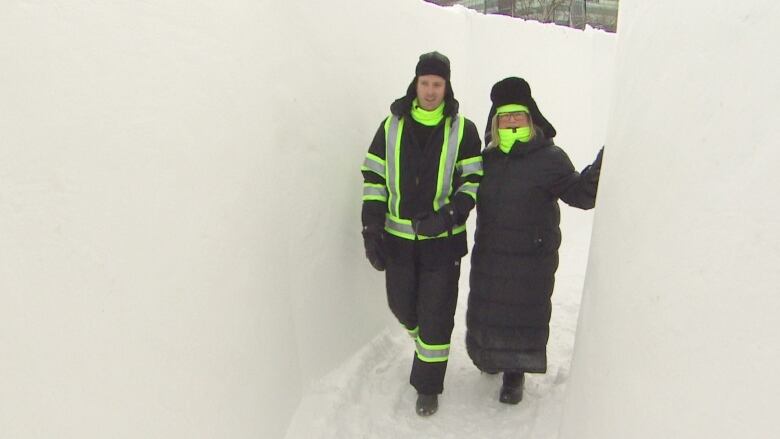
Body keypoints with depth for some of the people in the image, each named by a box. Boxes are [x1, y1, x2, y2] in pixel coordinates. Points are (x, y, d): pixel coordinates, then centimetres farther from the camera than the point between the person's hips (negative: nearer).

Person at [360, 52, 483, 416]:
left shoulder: (462, 130, -3)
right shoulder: (392, 126, 1)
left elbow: (474, 179, -3)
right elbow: (374, 178, 3)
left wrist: (449, 215, -20)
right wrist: (372, 229, -3)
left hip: (443, 240, -2)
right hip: (398, 238, 3)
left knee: (435, 317, 4)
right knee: (402, 307, 17)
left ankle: (428, 384, 24)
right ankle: (425, 345, 50)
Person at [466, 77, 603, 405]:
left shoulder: (549, 157, -8)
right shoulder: (489, 159, 8)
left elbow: (580, 193, -17)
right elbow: (471, 194, 22)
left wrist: (600, 170, -32)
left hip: (532, 257, -5)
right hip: (489, 255, 5)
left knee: (523, 313, 4)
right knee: (486, 310, 15)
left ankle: (515, 373, 25)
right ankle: (493, 356, 42)